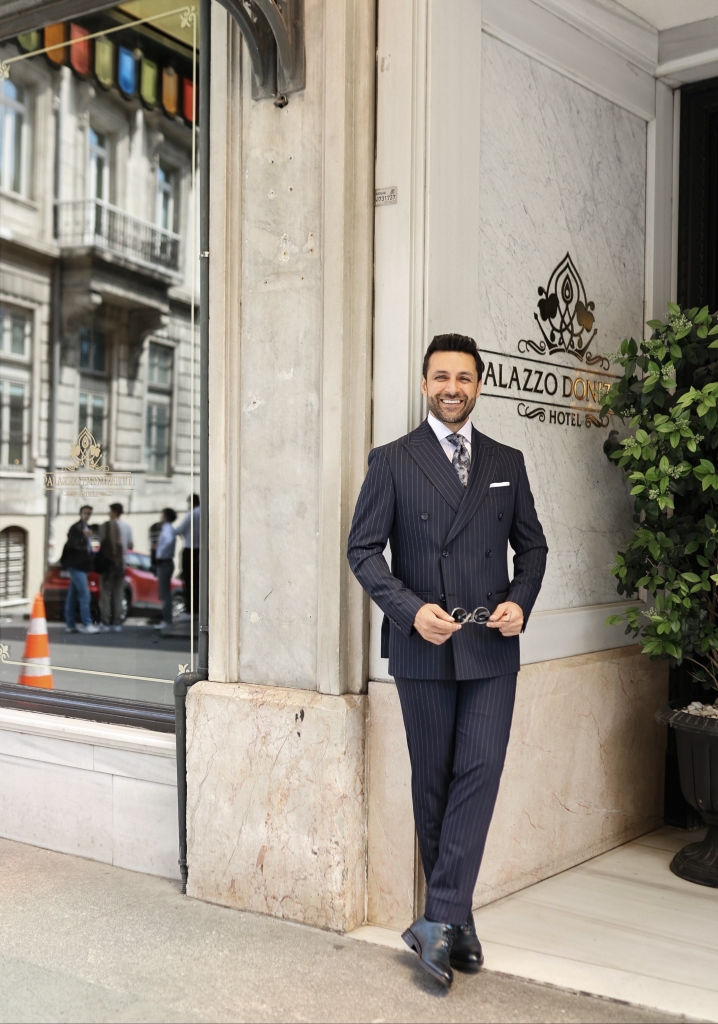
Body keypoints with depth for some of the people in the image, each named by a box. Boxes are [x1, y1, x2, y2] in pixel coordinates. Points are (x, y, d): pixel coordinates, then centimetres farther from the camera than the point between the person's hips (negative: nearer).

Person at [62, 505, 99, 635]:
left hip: (81, 565, 10)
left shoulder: (86, 528, 18)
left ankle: (70, 625, 14)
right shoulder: (75, 528, -12)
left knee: (73, 596, 11)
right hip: (76, 565, -10)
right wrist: (83, 536, -37)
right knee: (84, 594, -15)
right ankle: (87, 624, -17)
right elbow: (71, 544, -25)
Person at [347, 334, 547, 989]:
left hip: (493, 646, 2)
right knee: (433, 785, 7)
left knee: (479, 774, -9)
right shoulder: (391, 461, 2)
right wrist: (412, 609, -15)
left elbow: (532, 545, 15)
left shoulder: (507, 463, 12)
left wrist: (520, 602, -3)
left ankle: (439, 920, -3)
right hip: (423, 647, -2)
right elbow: (364, 549, -2)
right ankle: (458, 920, 20)